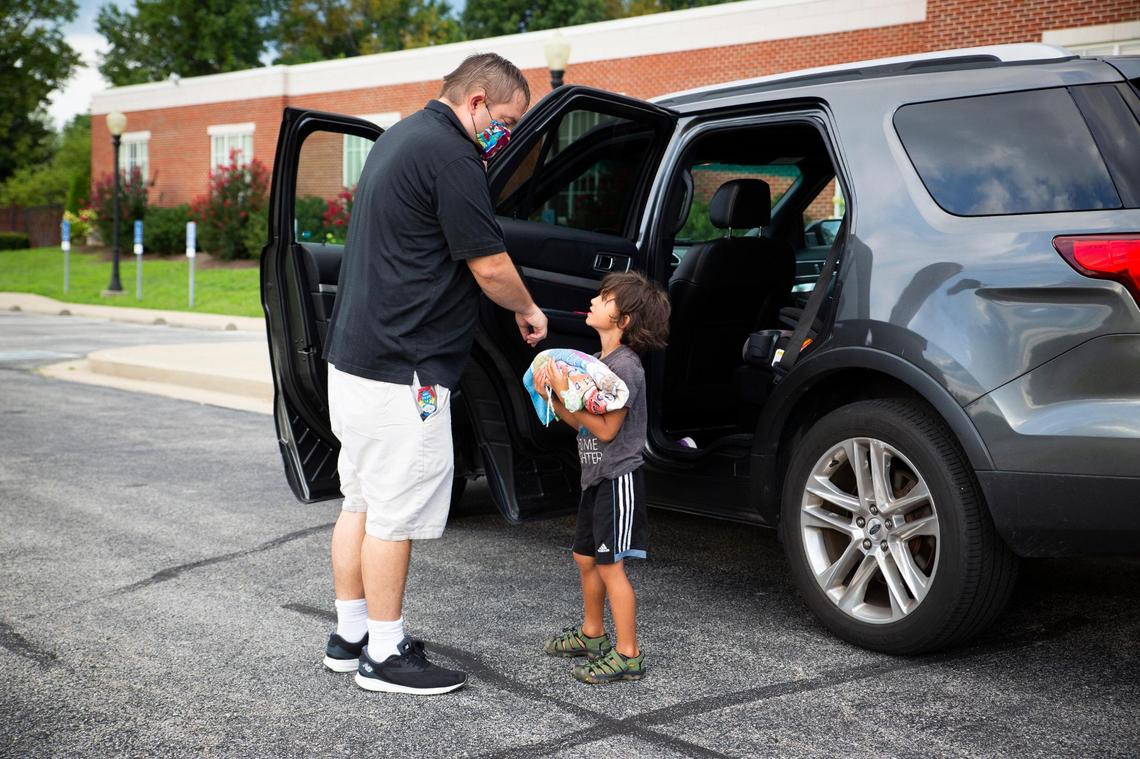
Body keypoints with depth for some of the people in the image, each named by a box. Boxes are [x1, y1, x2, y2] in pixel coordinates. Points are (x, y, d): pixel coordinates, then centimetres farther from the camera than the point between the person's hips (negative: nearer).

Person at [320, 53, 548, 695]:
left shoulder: (402, 137, 16)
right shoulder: (450, 155, -16)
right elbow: (490, 265, -13)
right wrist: (529, 312, 4)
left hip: (354, 358, 10)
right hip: (402, 371, -10)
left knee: (362, 502, 16)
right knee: (396, 514, -1)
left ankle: (351, 636, 26)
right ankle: (386, 656, 9)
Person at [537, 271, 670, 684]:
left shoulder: (625, 365, -18)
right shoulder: (598, 362, 11)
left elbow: (606, 429, -22)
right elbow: (580, 422, 12)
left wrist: (566, 392, -22)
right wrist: (553, 395, -3)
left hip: (618, 477, -10)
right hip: (596, 476, 10)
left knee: (610, 565, -7)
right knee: (586, 557, 18)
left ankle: (627, 654, 0)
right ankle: (591, 634, 34)